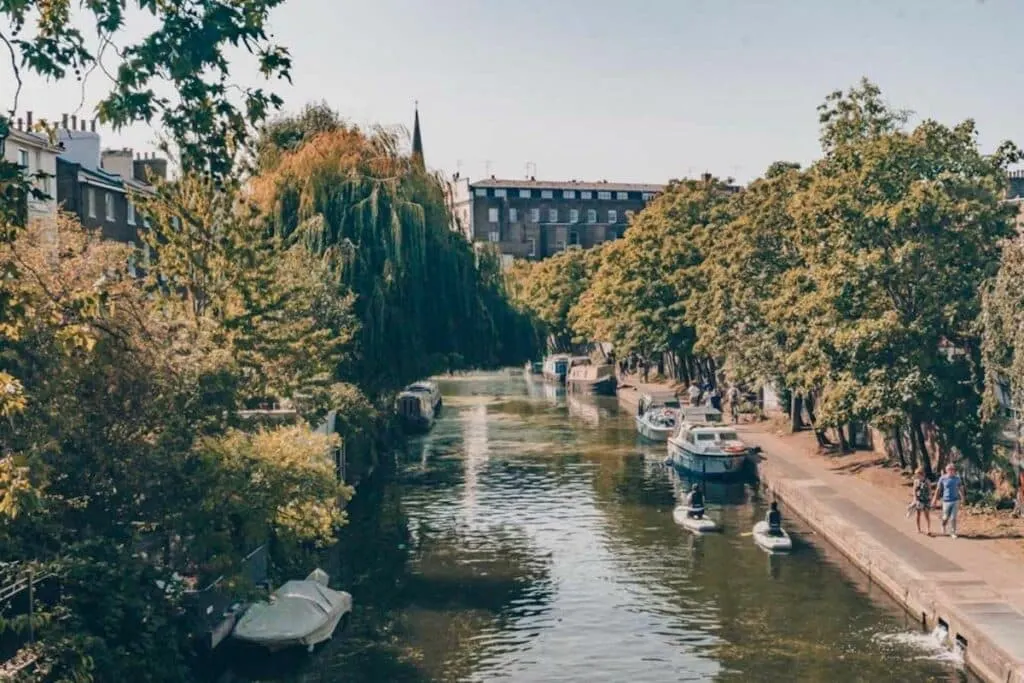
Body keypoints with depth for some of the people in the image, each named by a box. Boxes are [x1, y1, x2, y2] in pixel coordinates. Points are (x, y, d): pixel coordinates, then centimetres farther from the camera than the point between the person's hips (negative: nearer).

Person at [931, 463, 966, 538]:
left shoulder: (957, 478, 0)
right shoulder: (942, 478, -5)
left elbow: (961, 489, 9)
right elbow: (938, 489, 1)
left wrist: (963, 498, 8)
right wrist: (935, 499, 3)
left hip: (956, 501, 1)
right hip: (946, 501, -1)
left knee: (953, 518, -2)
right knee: (946, 517, 8)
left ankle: (953, 533, 9)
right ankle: (943, 525, 40)